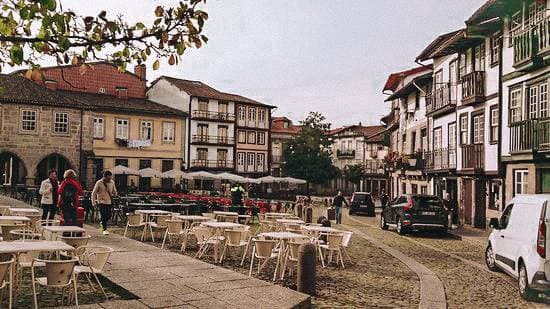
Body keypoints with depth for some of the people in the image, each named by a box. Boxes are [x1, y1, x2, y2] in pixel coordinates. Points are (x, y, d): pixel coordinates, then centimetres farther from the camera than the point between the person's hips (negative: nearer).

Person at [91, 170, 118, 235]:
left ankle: (102, 223, 35)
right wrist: (93, 202, -9)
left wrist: (114, 193, -8)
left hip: (109, 202, 5)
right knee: (104, 216, -8)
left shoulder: (112, 182, 6)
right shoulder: (99, 183, -7)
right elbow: (94, 193, -3)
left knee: (109, 216, 4)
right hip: (101, 202, -4)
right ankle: (104, 229, 7)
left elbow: (114, 191, 18)